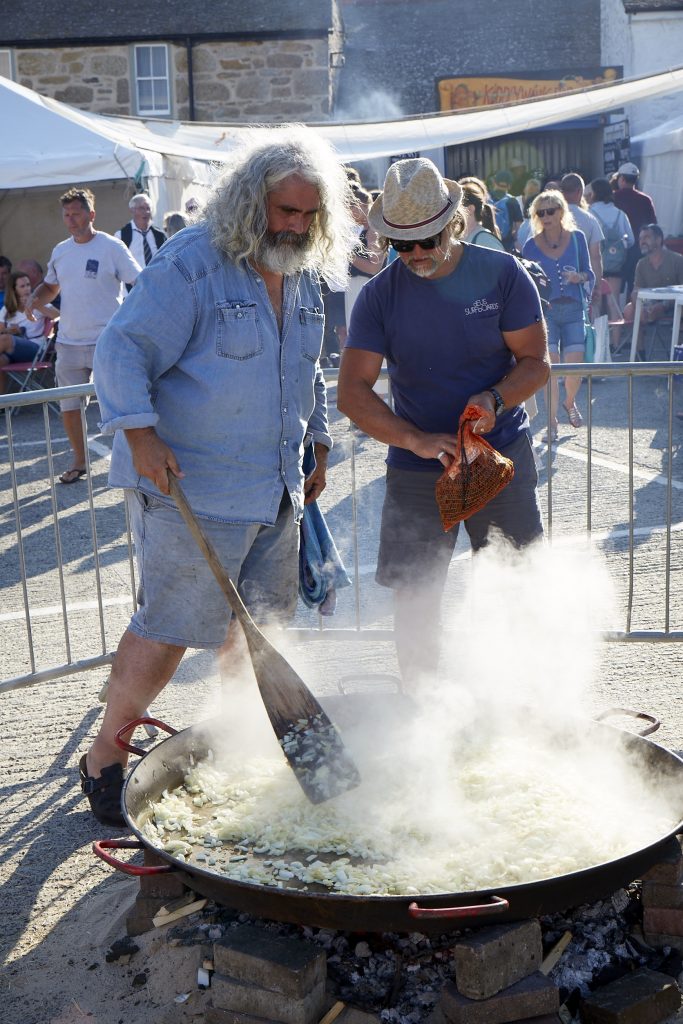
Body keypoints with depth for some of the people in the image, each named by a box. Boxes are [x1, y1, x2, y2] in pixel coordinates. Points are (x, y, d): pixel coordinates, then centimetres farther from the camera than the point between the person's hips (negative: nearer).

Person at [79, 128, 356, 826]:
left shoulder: (305, 277, 12)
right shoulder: (190, 266, -13)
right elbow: (122, 352, -16)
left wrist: (318, 450, 24)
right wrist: (140, 433, -28)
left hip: (276, 490, 8)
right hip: (190, 489, -8)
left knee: (260, 621, 14)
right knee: (168, 630, -4)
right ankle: (104, 757, 13)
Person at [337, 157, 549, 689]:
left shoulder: (502, 273, -5)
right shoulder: (380, 295, -5)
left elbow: (536, 361, -1)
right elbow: (352, 391, -10)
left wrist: (494, 399, -23)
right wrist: (416, 440, -24)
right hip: (416, 465, 1)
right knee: (414, 595, 3)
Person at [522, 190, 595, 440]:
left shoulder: (577, 238, 5)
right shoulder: (531, 246, 2)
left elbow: (589, 273, 9)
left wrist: (578, 276, -11)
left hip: (573, 309, 1)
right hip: (545, 309, -1)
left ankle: (570, 403, 29)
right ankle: (553, 422, 1)